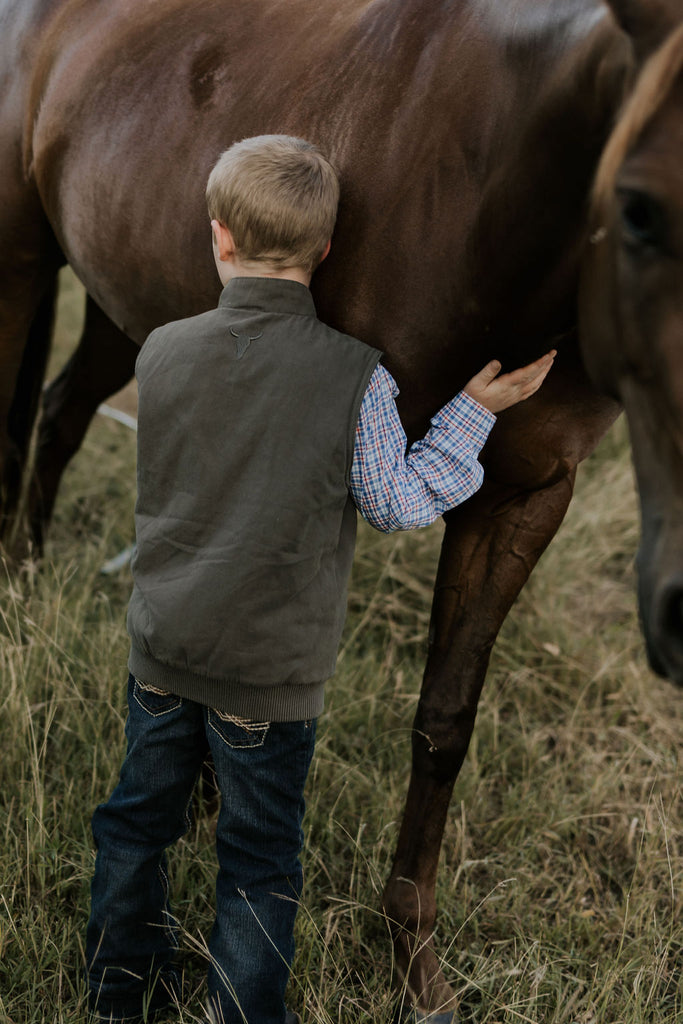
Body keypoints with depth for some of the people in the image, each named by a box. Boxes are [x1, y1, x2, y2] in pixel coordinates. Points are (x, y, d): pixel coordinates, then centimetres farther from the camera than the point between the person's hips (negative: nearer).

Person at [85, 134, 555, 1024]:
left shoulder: (161, 352, -8)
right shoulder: (356, 377, -19)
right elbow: (400, 506, -9)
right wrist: (474, 412, 2)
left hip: (162, 649, 4)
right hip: (272, 670, -3)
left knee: (137, 819, 23)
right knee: (258, 860, 14)